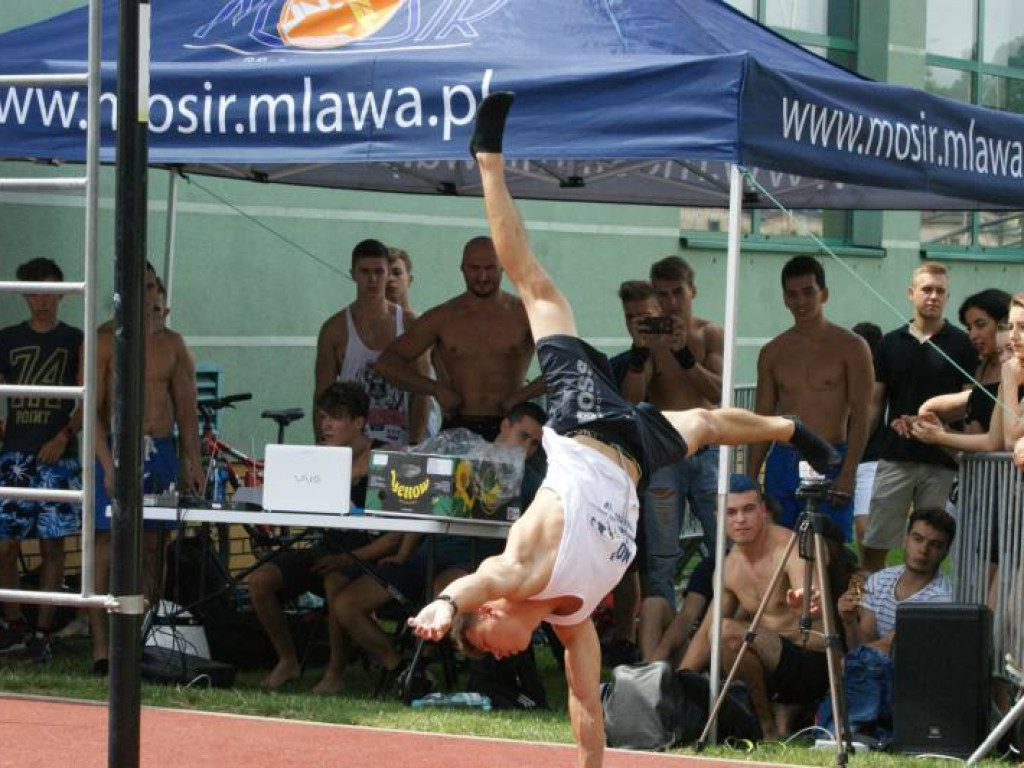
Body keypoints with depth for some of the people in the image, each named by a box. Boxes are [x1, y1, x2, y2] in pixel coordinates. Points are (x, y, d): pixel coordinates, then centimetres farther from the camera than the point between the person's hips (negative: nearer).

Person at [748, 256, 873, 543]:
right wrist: (750, 480, 8)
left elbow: (860, 416, -5)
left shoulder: (850, 347, -1)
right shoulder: (772, 353, 12)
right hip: (782, 464, 4)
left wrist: (847, 474, -15)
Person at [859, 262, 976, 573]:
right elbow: (875, 403, 12)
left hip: (941, 462, -2)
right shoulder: (892, 343, 10)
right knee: (873, 547, -2)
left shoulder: (960, 344, 3)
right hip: (895, 457, 2)